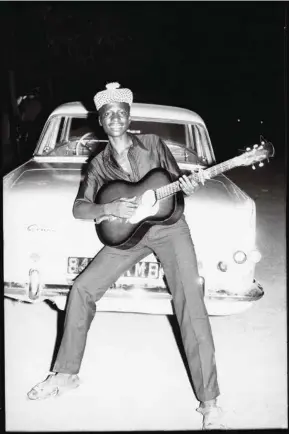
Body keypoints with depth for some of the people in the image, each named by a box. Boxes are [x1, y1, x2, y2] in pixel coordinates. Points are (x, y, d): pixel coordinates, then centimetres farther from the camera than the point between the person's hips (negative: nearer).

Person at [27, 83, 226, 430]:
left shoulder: (152, 144, 3)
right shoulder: (99, 164, 7)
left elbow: (177, 180, 7)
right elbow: (78, 208, -2)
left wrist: (189, 187, -17)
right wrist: (110, 209, -21)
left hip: (168, 225, -3)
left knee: (190, 302, -18)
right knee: (82, 288, -6)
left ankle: (209, 403, -12)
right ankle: (66, 373, 11)